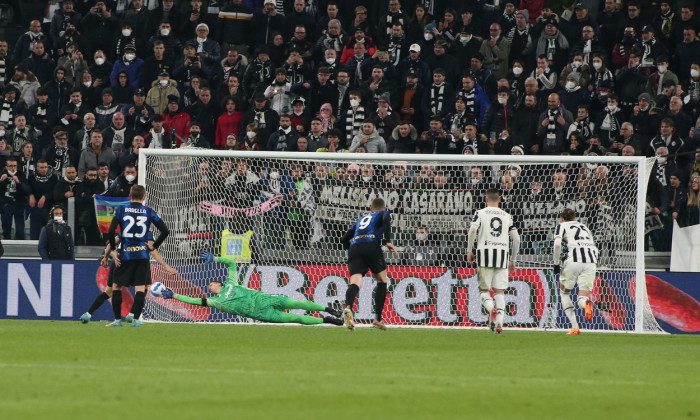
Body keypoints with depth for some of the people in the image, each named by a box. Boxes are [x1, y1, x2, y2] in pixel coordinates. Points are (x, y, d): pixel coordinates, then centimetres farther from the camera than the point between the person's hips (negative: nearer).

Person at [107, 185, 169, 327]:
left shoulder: (121, 210, 1)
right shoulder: (149, 212, 3)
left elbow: (111, 231, -8)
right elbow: (165, 231, -2)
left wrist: (113, 250, 1)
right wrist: (154, 246, 8)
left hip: (125, 255, 0)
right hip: (142, 255, 0)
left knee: (117, 286, 10)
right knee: (140, 288, 3)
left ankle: (117, 319, 9)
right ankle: (136, 319, -4)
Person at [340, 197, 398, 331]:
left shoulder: (361, 219, 36)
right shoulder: (384, 213, 23)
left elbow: (344, 239, 32)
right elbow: (386, 218, -4)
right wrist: (388, 241, -10)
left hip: (354, 247, 3)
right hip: (372, 244, -3)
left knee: (355, 282, -14)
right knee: (382, 281, 17)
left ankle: (348, 307, -45)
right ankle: (377, 318, 9)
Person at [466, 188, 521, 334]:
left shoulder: (480, 213, 6)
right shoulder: (507, 216, 15)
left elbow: (473, 229, -11)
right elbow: (516, 238, 12)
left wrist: (469, 251, -3)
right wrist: (513, 260, 21)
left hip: (485, 252, -2)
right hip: (502, 254, 2)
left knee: (483, 289, 6)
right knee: (499, 291, 5)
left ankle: (491, 308, -26)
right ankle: (499, 323, -10)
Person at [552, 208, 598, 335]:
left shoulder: (562, 226, 16)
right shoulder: (584, 227, 31)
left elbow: (557, 244, -2)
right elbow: (595, 249, 26)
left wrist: (556, 264, 7)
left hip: (574, 261, -4)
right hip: (591, 262, 4)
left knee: (564, 291, 17)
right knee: (582, 298, 7)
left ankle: (574, 327, 4)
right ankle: (585, 303, -33)